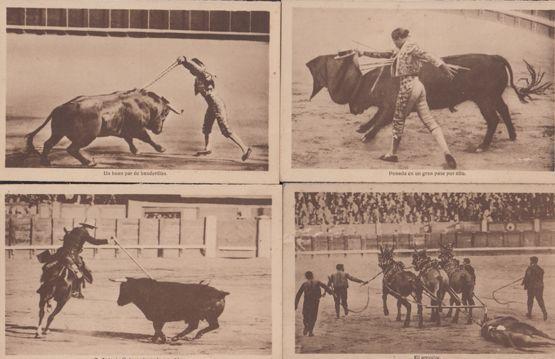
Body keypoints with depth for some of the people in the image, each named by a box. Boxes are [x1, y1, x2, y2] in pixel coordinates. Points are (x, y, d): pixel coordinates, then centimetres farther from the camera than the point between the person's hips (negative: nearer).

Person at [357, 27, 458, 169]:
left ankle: (393, 154, 20)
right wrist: (363, 53, 31)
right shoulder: (400, 51, 20)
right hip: (417, 86, 9)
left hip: (408, 87, -9)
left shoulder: (410, 47, -6)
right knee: (429, 120, -1)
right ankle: (446, 151, -12)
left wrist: (444, 67, -31)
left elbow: (428, 57, -18)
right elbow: (383, 54, 29)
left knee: (398, 120, 7)